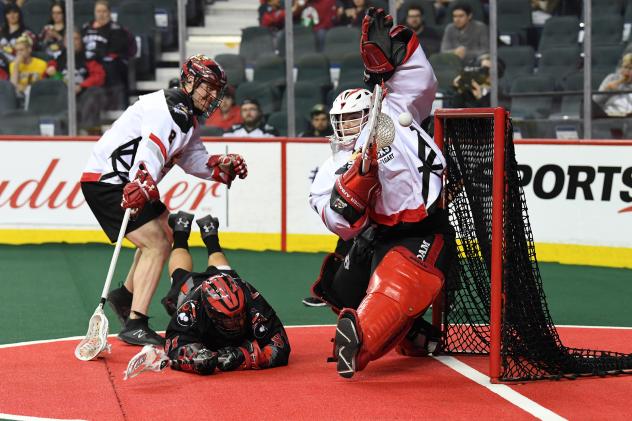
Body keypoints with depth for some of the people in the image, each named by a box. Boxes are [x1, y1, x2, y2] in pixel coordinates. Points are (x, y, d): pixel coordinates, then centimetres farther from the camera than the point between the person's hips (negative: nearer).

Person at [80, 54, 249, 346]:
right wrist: (142, 185, -51)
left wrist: (226, 166, 4)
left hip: (125, 181, 11)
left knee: (166, 233, 24)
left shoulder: (186, 118, 16)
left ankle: (125, 296, 36)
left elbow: (195, 160, 21)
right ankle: (135, 326, -20)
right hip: (106, 182, -11)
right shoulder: (172, 107, -18)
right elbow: (152, 149, -36)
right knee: (156, 245, -17)